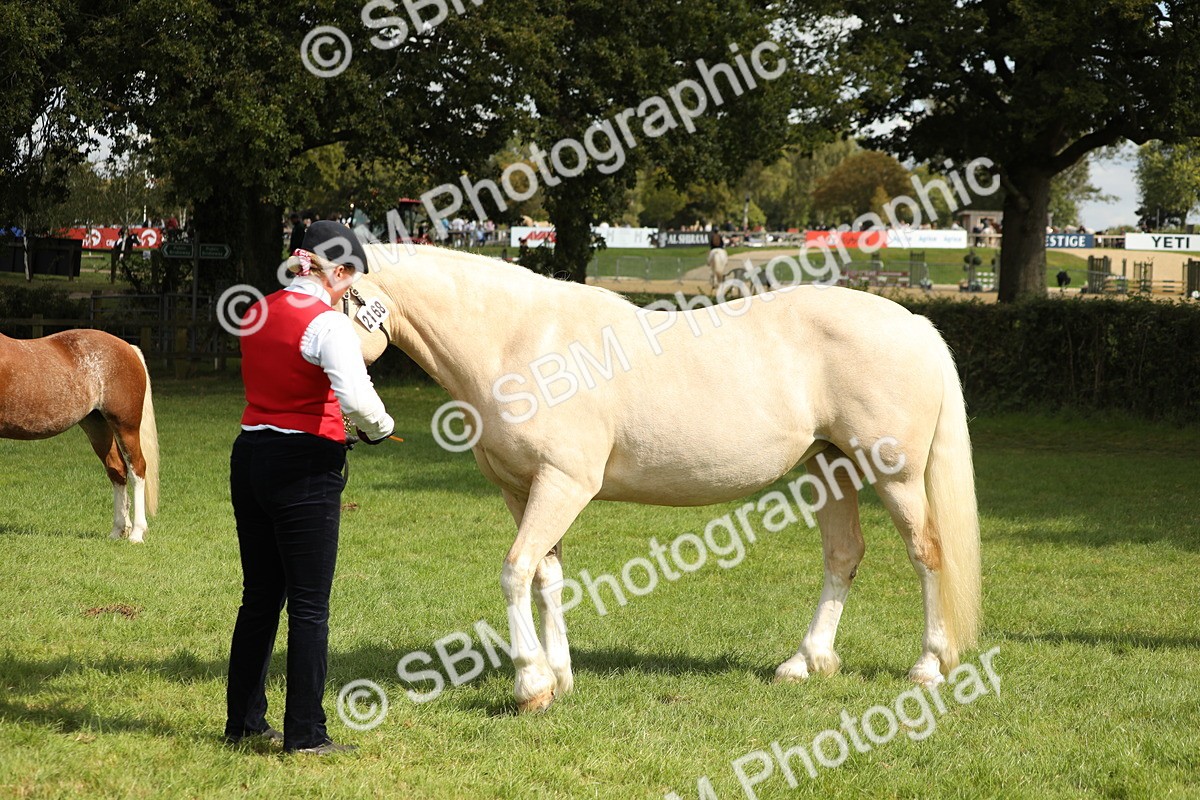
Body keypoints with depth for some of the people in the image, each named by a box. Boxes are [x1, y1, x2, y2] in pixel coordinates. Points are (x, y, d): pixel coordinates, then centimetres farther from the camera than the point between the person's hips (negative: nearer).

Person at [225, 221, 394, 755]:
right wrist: (378, 428, -7)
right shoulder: (328, 324, -15)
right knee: (309, 606, 1)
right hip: (305, 465, -7)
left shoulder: (258, 313, 8)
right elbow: (356, 397, -28)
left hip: (250, 456, 7)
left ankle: (244, 721, 23)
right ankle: (305, 734, 4)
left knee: (260, 597, 17)